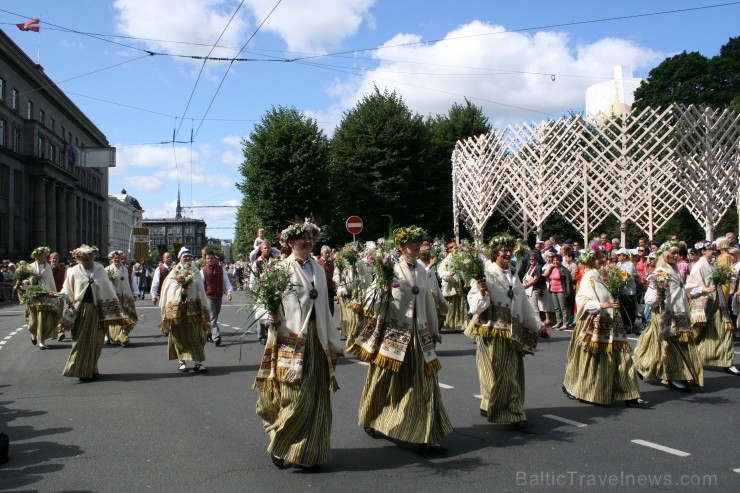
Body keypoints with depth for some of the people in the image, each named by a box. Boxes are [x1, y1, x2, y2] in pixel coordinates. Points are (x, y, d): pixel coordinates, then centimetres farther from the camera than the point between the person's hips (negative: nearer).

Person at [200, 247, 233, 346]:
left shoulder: (221, 269, 3)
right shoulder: (203, 270, -4)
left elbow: (226, 281, 5)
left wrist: (229, 292, -9)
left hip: (219, 296, 4)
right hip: (209, 296, -4)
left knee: (215, 317, 16)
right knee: (213, 318, -11)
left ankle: (209, 333, 34)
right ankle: (216, 337, -17)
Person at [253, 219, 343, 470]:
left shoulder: (318, 269, 13)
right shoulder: (282, 268, -4)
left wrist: (334, 343, 16)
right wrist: (270, 316, -28)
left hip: (316, 339, 6)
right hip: (291, 340, -5)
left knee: (317, 398, 8)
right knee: (296, 397, -8)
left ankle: (311, 452, 22)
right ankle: (279, 445, 14)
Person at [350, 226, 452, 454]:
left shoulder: (422, 271, 8)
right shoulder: (389, 270, -9)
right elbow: (377, 307, -8)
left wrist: (434, 330, 22)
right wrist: (381, 292, -27)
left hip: (419, 336, 5)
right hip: (393, 334, -5)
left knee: (424, 386, 2)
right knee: (385, 383, 10)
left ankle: (427, 437, 7)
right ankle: (371, 420, 34)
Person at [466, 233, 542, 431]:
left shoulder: (513, 277, 14)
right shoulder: (485, 274, -6)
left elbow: (524, 303, 20)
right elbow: (474, 304, -9)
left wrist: (537, 324, 20)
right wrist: (481, 292, -27)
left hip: (512, 332, 6)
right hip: (491, 331, -6)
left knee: (513, 372, 7)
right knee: (494, 371, 0)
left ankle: (514, 413, 15)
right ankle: (489, 406, 14)